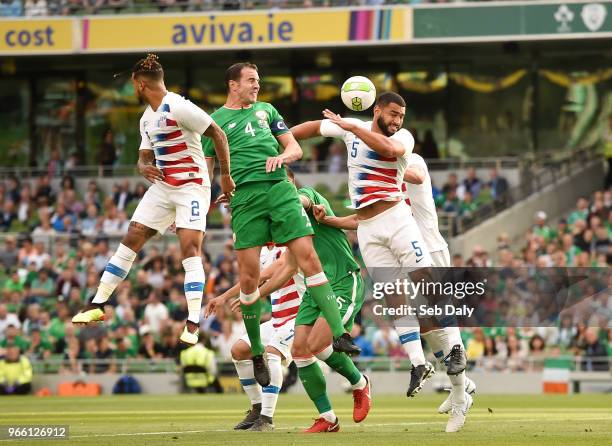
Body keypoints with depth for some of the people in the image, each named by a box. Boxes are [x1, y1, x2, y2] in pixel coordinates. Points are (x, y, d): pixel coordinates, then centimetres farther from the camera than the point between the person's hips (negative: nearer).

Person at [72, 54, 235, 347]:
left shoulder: (178, 108, -16)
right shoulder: (147, 119, 12)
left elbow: (218, 135, -16)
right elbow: (144, 157, 17)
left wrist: (225, 175, -16)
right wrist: (144, 167, -8)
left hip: (192, 185, -8)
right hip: (162, 186, 8)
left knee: (190, 248, -18)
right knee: (131, 240, 4)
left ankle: (193, 324, -20)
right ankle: (98, 305, 10)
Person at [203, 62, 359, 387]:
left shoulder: (266, 110, 21)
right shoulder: (215, 121, 12)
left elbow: (295, 148, 19)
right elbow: (205, 168, 12)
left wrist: (282, 156, -2)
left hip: (279, 189, 2)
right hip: (244, 197, -2)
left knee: (308, 258, -10)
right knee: (249, 275, -6)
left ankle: (339, 334, -12)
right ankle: (256, 354, 7)